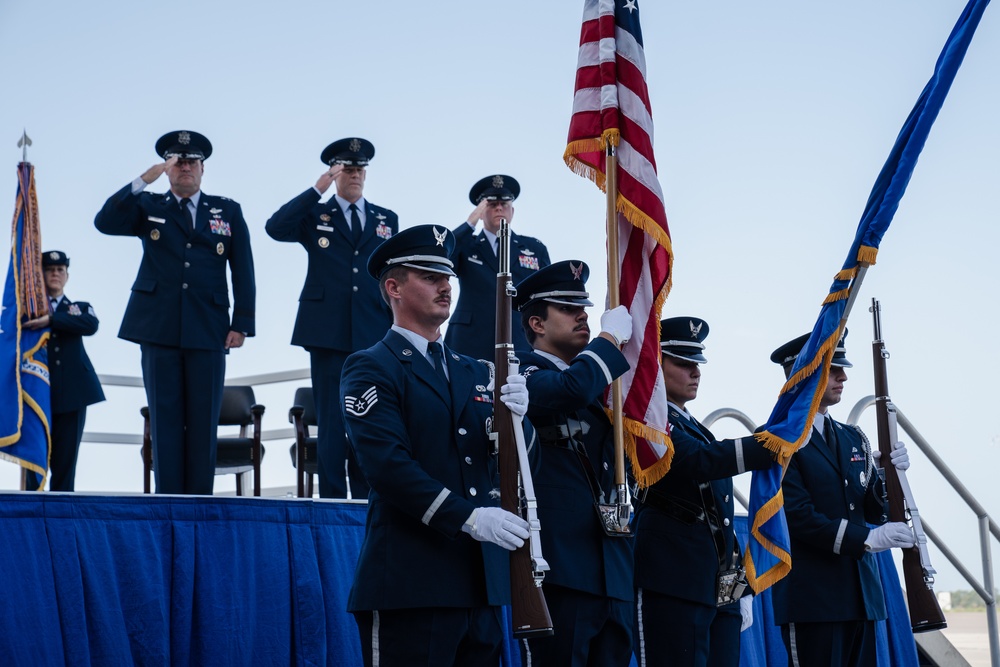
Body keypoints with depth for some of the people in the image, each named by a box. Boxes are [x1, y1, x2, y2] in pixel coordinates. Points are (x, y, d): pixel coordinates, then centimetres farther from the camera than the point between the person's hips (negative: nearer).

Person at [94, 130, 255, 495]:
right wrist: (145, 179, -13)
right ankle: (168, 499, 3)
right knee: (165, 417, 0)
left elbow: (243, 271, 9)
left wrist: (242, 323, 0)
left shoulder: (228, 211, 13)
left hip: (208, 329, 0)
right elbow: (105, 222, -5)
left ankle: (200, 499, 4)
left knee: (203, 420, 0)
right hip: (159, 328, 0)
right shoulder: (148, 207, 12)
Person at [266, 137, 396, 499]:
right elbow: (275, 228, -11)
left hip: (375, 336, 2)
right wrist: (317, 190, -13)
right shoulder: (315, 215, 8)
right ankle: (332, 499, 5)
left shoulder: (387, 219, 15)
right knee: (331, 421, -1)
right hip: (329, 333, -2)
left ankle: (366, 500, 12)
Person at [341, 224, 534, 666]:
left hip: (481, 584, 6)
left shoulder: (473, 372, 20)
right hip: (411, 585, -6)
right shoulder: (370, 368, -1)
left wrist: (514, 419, -9)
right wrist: (469, 517, -21)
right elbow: (386, 464, -15)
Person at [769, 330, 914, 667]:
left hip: (861, 593, 7)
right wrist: (867, 539, -20)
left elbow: (874, 511, 13)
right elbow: (796, 516, -15)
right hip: (811, 598, -7)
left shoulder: (853, 438, 17)